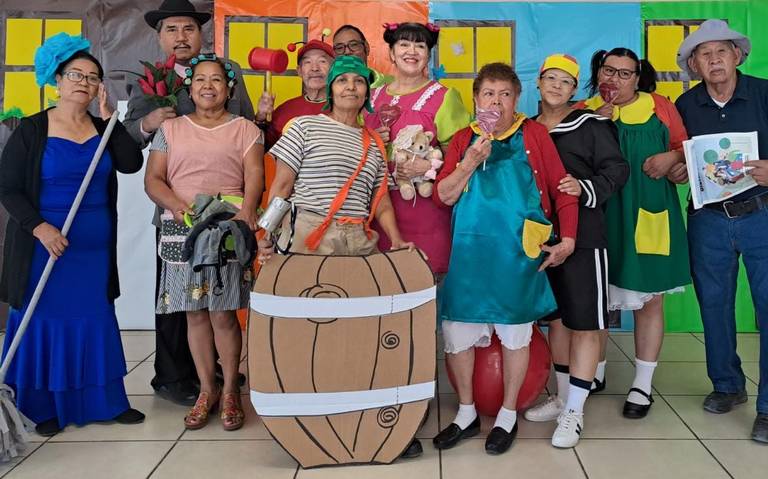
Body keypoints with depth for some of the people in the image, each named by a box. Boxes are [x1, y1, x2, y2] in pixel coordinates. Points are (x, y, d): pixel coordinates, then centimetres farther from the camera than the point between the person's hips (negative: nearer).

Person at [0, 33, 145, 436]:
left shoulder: (103, 129, 8)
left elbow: (131, 163, -8)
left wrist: (108, 117, -9)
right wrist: (39, 227, -19)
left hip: (96, 249, 4)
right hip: (46, 245, -4)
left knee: (97, 322, 10)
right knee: (43, 323, 3)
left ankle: (106, 402, 20)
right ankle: (43, 409, 16)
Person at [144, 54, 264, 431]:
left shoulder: (245, 129, 10)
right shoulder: (170, 129, 15)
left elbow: (255, 174, -5)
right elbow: (152, 180, 6)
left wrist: (247, 207, -25)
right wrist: (178, 205, -13)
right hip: (182, 231, 2)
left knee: (223, 313, -3)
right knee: (195, 313, 6)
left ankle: (230, 390, 12)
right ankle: (206, 389, 19)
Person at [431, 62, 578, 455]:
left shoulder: (534, 135, 1)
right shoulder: (463, 139, 7)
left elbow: (562, 189, 2)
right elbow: (443, 196, 0)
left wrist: (567, 239, -3)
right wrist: (471, 161, -14)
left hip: (518, 251, -2)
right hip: (470, 252, 3)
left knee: (515, 332, 9)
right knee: (455, 330, 6)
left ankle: (508, 415, 27)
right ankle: (466, 412, 26)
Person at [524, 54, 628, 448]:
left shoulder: (591, 126, -2)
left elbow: (616, 170, -7)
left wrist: (585, 188, -24)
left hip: (583, 236, -5)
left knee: (584, 322, -3)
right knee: (556, 317, 15)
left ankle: (574, 411, 7)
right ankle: (562, 397, 29)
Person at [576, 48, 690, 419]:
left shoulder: (661, 108, 7)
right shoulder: (583, 111, 6)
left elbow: (687, 148, 12)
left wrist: (671, 157, -8)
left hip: (648, 217, 0)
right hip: (600, 217, 0)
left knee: (649, 299, 5)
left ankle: (643, 384, 19)